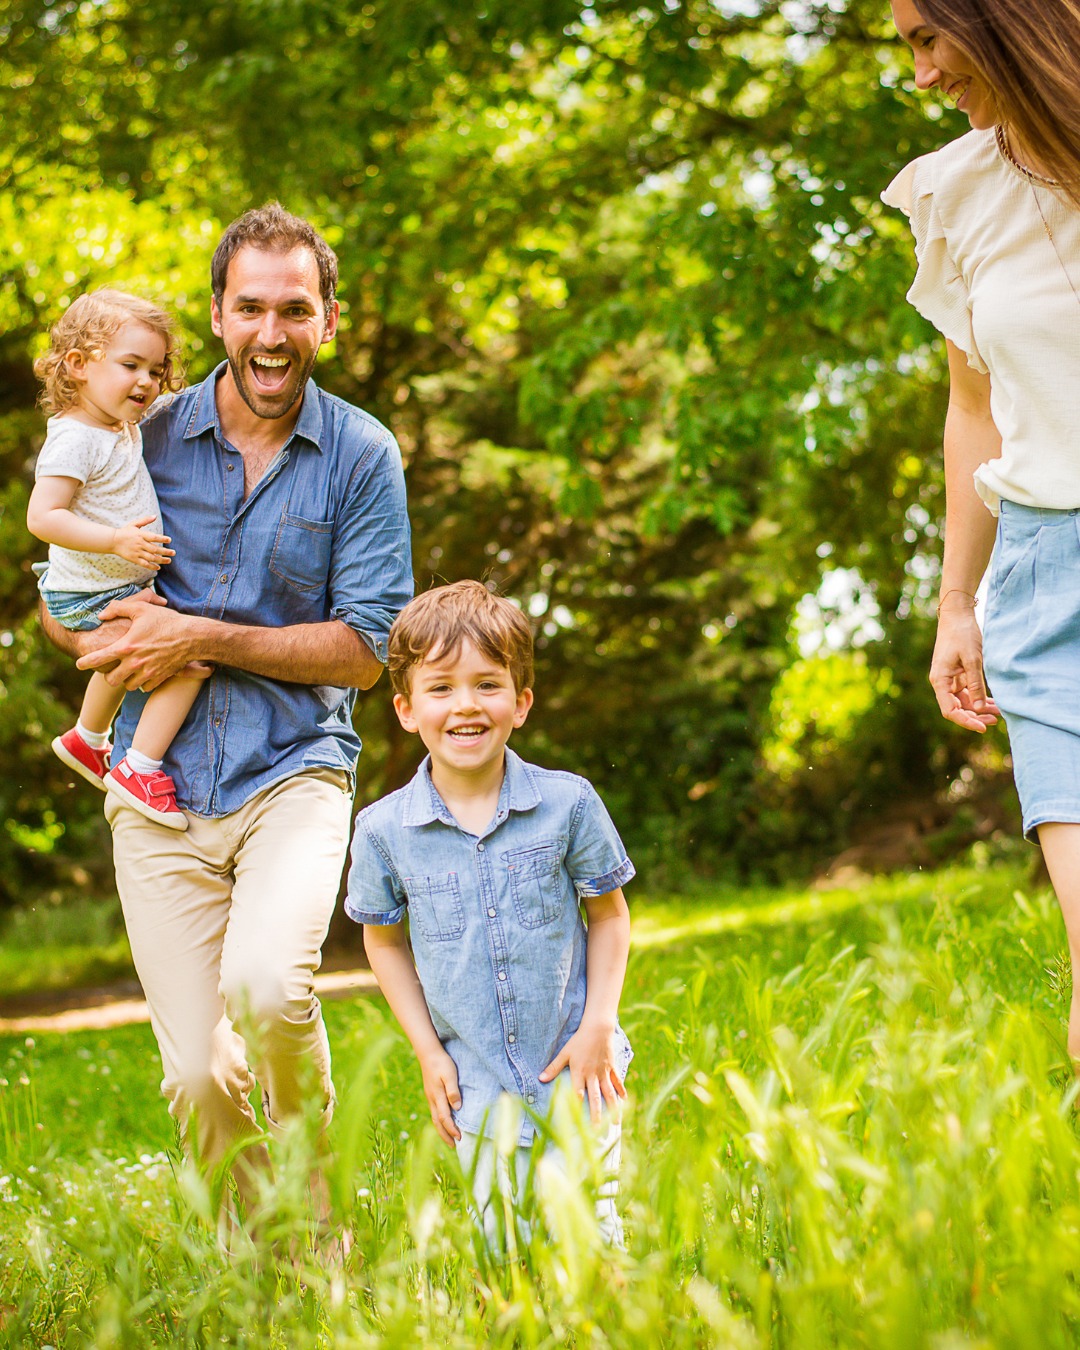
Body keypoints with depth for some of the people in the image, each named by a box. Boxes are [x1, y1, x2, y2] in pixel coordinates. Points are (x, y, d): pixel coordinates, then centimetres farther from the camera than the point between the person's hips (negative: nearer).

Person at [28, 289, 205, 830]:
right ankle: (139, 769, -16)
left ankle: (87, 740, 60)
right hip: (96, 597, -10)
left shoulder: (121, 430, 6)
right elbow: (42, 516, -32)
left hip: (123, 589, 10)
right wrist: (116, 539, -38)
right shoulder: (74, 439, -25)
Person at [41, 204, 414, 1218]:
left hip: (294, 767, -2)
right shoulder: (146, 438, 5)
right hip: (159, 787, 2)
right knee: (197, 1076, -3)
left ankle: (315, 1202, 0)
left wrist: (202, 639, -12)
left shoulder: (362, 458, -1)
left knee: (265, 983, -28)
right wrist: (112, 641, -9)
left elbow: (364, 650, -4)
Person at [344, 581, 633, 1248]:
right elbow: (384, 938, 6)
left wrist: (599, 1026, -6)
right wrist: (429, 1051, 1)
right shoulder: (383, 830, -8)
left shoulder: (568, 803, -10)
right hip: (479, 1087, 1)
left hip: (575, 1072, -1)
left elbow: (608, 914, 2)